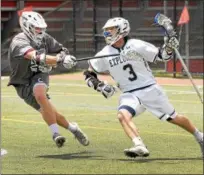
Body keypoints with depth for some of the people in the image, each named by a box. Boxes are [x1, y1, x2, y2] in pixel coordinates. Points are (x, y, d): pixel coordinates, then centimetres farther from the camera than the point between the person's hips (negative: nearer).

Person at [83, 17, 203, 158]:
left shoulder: (136, 45, -9)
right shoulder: (105, 54, 0)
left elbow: (161, 56, -4)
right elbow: (89, 74, 10)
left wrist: (168, 47, -23)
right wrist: (99, 86, -5)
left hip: (150, 90, -3)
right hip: (130, 94, 3)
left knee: (173, 118, 5)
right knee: (123, 115, -28)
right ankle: (140, 147, -38)